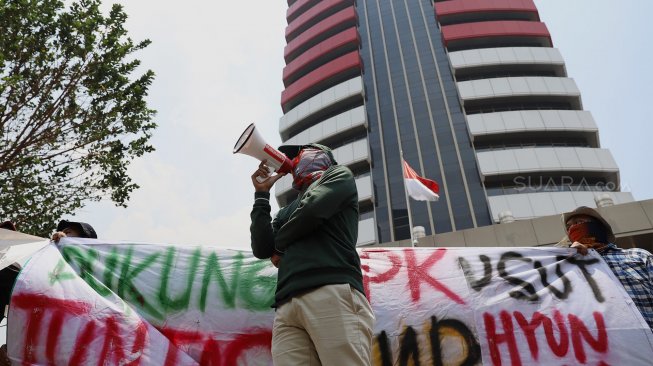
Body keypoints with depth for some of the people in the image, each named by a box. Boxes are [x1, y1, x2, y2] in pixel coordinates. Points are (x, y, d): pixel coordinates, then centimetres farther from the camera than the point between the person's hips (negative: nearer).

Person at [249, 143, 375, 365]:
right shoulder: (287, 211, 36)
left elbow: (311, 211, 1)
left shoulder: (339, 176, 20)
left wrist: (279, 244, 19)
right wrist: (262, 194, 24)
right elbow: (262, 249, 20)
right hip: (287, 305, 5)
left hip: (334, 293, -5)